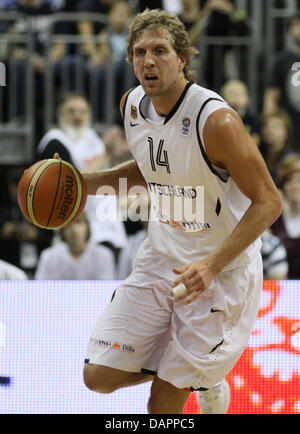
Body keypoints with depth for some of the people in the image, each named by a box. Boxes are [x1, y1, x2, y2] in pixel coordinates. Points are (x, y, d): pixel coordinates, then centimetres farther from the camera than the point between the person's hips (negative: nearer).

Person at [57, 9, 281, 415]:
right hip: (160, 259, 6)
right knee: (99, 377, 1)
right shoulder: (132, 105, -2)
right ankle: (199, 375, 26)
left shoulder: (215, 120, -24)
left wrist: (212, 265, -29)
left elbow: (268, 202, -20)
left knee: (163, 405, -7)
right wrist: (89, 182, 4)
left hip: (223, 268, -6)